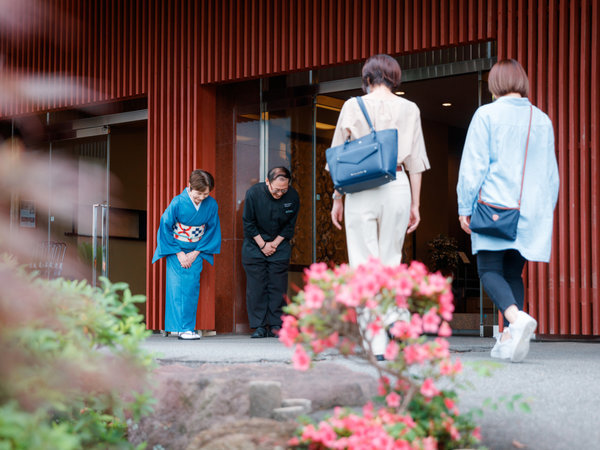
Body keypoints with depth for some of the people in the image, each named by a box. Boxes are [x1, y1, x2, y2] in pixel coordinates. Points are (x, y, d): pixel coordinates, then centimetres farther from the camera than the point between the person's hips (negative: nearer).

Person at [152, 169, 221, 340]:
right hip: (176, 250, -3)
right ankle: (181, 328, -6)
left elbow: (212, 229, 2)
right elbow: (165, 227, -10)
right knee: (178, 287, -8)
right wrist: (179, 253, -10)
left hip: (195, 252, 3)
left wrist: (196, 253, -4)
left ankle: (189, 327, 3)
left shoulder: (211, 205, -9)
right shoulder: (177, 203, -17)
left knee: (192, 287, -2)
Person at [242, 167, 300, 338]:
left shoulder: (292, 196, -12)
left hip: (280, 245, 1)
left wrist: (274, 244, -7)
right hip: (255, 245, -1)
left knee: (278, 286, -2)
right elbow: (248, 223, -8)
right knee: (256, 287, -4)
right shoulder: (253, 193, -17)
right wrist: (263, 245, -9)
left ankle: (276, 325, 1)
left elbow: (290, 225, 0)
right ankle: (259, 326, -1)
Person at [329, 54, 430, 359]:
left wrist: (337, 199, 10)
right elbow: (415, 162, 8)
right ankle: (394, 315, -3)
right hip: (397, 187, 2)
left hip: (361, 189, -2)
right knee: (391, 260, 15)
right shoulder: (409, 109, 8)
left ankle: (376, 344, -4)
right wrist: (415, 204, 13)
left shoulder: (353, 106, 4)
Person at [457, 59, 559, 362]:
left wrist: (464, 207, -1)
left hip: (494, 206, -5)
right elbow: (551, 173, 15)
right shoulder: (542, 120, 12)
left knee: (489, 270, -3)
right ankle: (509, 340, 5)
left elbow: (473, 165, -6)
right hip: (532, 209, 5)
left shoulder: (487, 115, -3)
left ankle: (516, 317, -28)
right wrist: (545, 213, 23)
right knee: (513, 273, 10)